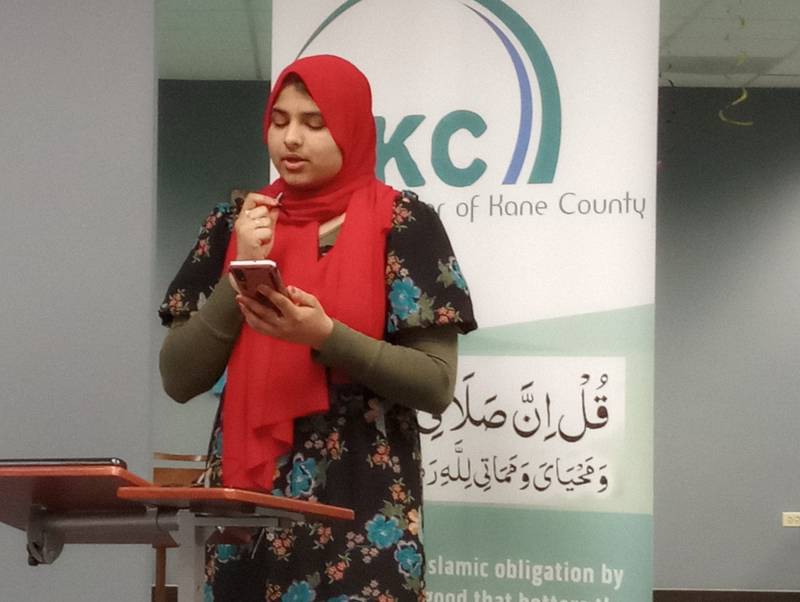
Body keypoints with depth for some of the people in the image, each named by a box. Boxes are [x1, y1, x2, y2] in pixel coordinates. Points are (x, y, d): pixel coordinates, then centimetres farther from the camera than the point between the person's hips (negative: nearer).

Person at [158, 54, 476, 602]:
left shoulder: (402, 223, -4)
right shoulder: (237, 224, 7)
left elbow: (437, 385, -9)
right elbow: (180, 379, 3)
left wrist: (325, 336, -21)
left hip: (362, 503, -3)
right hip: (247, 497, 3)